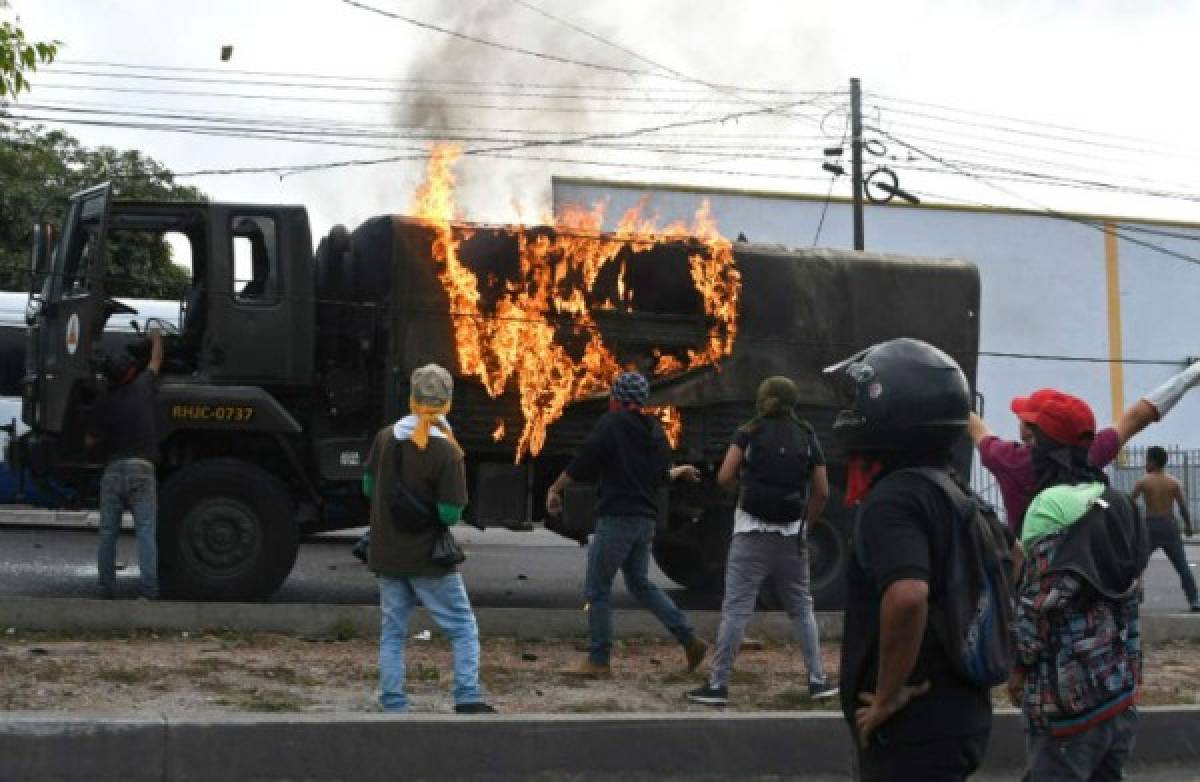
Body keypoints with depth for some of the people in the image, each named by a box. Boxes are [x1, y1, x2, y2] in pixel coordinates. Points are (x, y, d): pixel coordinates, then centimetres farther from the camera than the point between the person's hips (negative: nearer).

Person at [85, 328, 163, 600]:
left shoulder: (103, 404, 4)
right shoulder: (143, 387, 4)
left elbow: (90, 442, 7)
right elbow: (156, 360, 24)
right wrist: (156, 337, 43)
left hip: (112, 469, 1)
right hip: (141, 468, -1)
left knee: (108, 532, 7)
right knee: (146, 529, -6)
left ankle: (106, 588, 9)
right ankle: (149, 586, -18)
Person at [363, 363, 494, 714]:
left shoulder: (385, 437, -2)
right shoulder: (447, 452, -15)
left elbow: (369, 487, 9)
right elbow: (450, 515, -14)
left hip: (386, 556, 4)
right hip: (428, 559, -4)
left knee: (392, 633, 13)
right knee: (463, 629, 8)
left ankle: (393, 708, 10)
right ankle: (468, 701, -2)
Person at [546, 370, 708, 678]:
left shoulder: (611, 423, -9)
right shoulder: (655, 430, 12)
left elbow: (581, 465, -13)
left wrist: (555, 489, 0)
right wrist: (682, 471, 43)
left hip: (617, 517, -8)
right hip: (647, 519, 8)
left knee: (597, 589, -1)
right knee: (640, 583, 21)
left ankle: (598, 661, -1)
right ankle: (689, 639, 15)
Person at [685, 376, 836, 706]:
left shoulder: (750, 432, 1)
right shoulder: (808, 438, 8)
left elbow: (724, 477, -8)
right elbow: (822, 492, 6)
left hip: (752, 533, -3)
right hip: (791, 537, 3)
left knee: (736, 609, -3)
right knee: (802, 609, 15)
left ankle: (718, 684, -5)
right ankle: (818, 681, 14)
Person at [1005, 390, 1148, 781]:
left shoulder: (1054, 506, -15)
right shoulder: (1116, 503, 12)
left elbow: (1042, 603, -17)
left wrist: (1020, 664, -4)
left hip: (1070, 695, -8)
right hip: (1120, 687, 8)